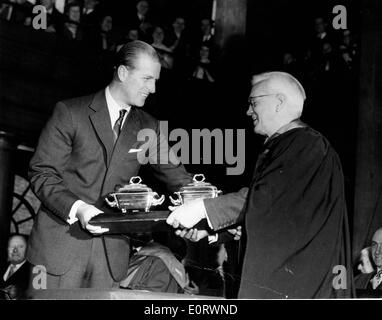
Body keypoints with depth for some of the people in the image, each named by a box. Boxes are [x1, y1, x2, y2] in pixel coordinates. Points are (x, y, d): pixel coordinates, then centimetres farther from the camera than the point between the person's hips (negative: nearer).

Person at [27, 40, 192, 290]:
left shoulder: (149, 128, 9)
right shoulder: (70, 113, -3)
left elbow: (176, 177, 9)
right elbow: (42, 173, -5)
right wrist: (76, 208, -21)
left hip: (111, 253, 3)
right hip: (61, 246, -3)